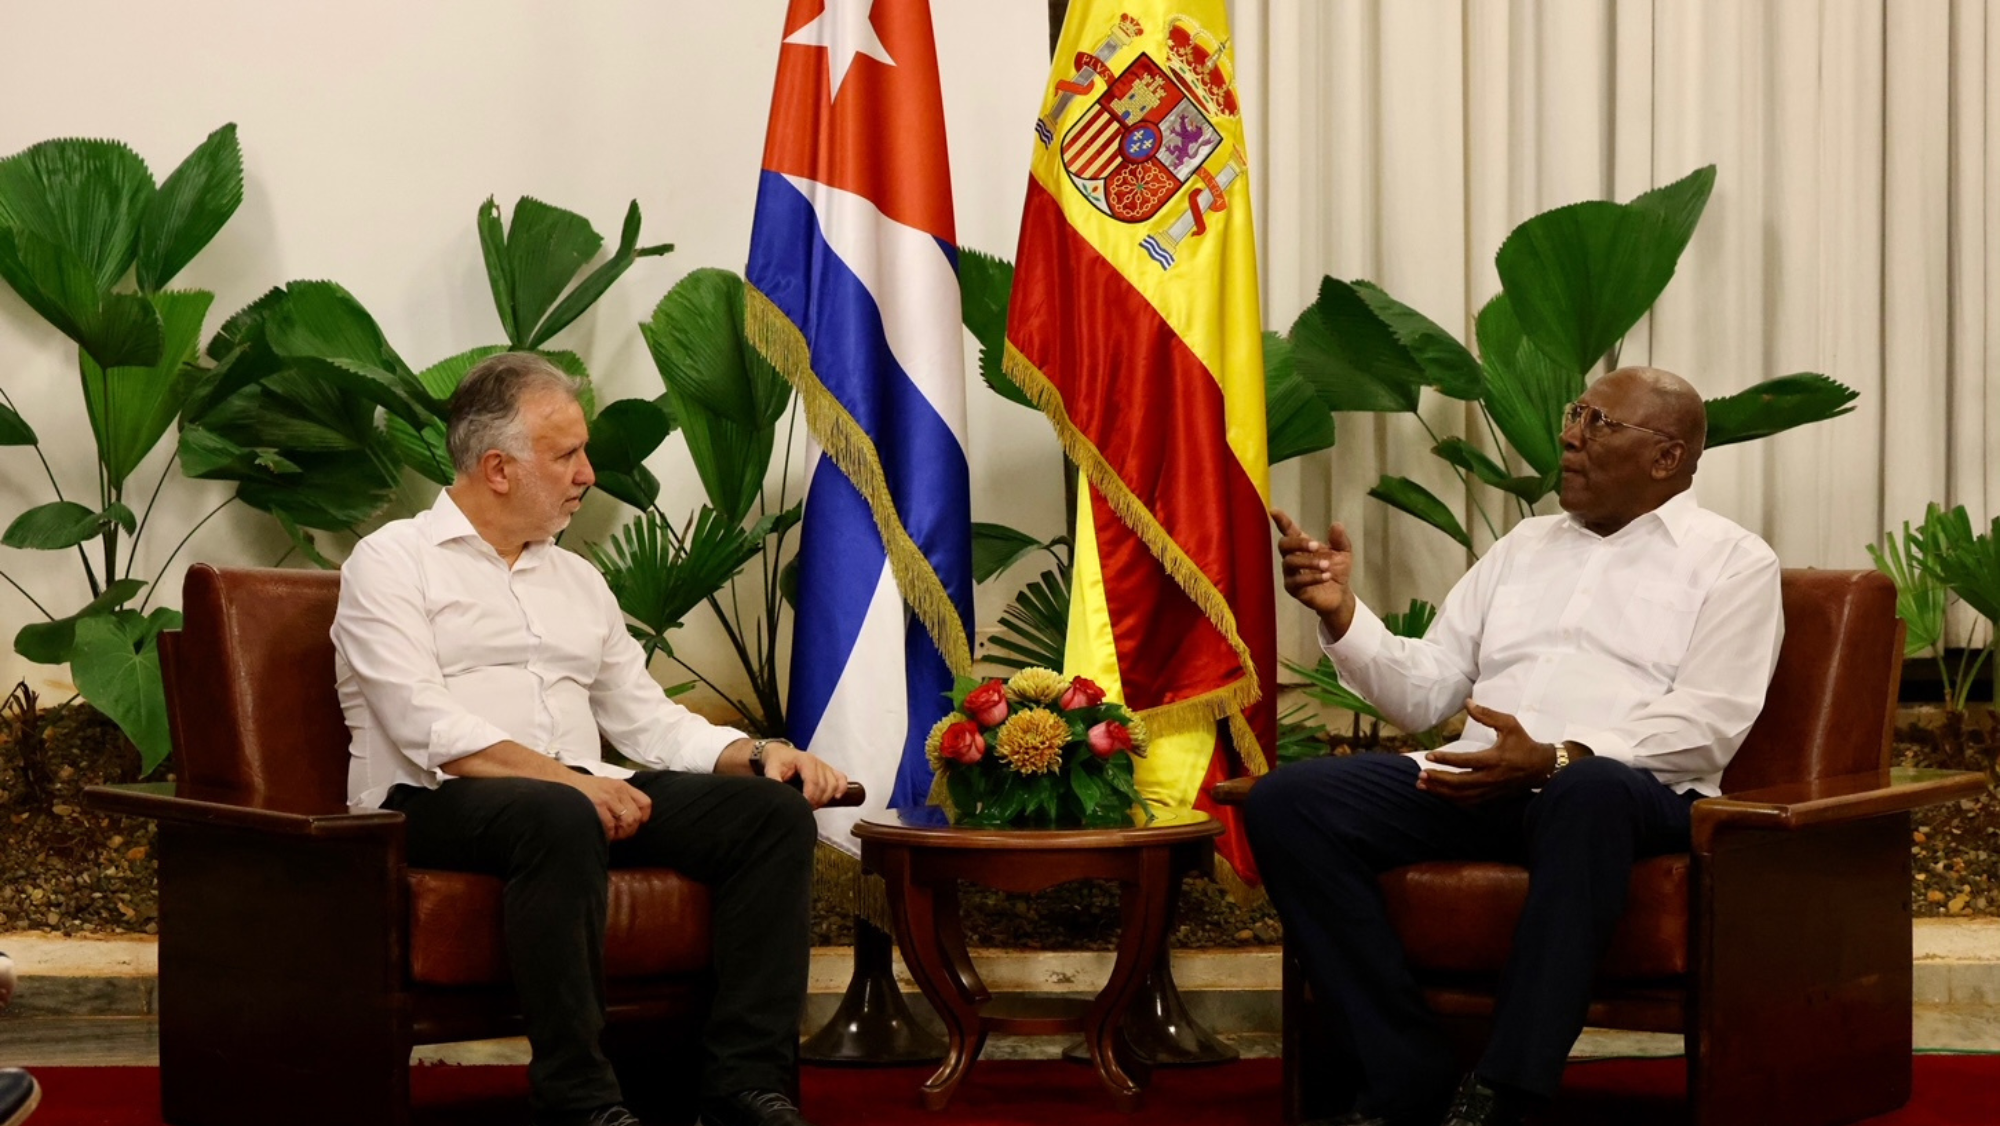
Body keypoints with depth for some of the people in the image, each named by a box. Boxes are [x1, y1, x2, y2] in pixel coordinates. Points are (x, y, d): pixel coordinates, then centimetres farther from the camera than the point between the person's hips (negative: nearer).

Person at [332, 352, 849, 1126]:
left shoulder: (577, 579, 23)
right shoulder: (392, 562, 1)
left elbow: (647, 718, 20)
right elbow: (426, 727, -13)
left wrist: (757, 752, 1)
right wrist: (565, 778, -23)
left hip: (581, 797, 7)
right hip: (435, 803, -7)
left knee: (773, 812, -14)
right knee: (559, 817, -41)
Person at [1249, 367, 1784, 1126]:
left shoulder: (1733, 562, 7)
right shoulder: (1524, 546, 25)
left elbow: (1707, 728, -8)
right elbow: (1422, 694, 21)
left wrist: (1555, 760, -22)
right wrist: (1341, 613, 3)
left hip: (1624, 791, -5)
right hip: (1477, 783, 6)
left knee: (1588, 792, -43)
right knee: (1288, 801, -19)